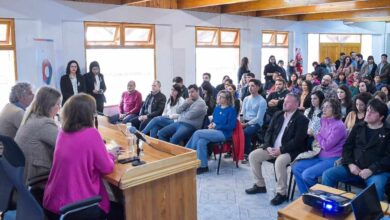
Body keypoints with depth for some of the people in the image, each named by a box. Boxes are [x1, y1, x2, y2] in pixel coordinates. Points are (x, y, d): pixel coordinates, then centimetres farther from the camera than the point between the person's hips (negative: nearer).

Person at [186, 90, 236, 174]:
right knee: (201, 142, -25)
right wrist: (211, 124, -1)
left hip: (223, 133, -6)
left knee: (197, 133, -21)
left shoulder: (231, 110, -3)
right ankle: (203, 166, -18)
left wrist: (216, 126, -13)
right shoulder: (217, 108, 17)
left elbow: (231, 126, -11)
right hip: (214, 131, 6)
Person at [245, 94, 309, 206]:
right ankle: (260, 185, 9)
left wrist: (281, 150, -23)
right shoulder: (278, 114, 11)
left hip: (289, 151, -7)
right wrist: (268, 147, -7)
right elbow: (269, 132, 10)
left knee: (279, 161, -36)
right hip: (272, 148, 7)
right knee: (253, 155, -7)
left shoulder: (302, 119, -10)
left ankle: (282, 193, -17)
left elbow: (297, 141, -18)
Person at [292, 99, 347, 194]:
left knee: (307, 174, -22)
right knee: (296, 167, -2)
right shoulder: (324, 121, 7)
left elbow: (327, 145, -18)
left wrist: (315, 134, -6)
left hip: (332, 160, -8)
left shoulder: (339, 126, -16)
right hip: (320, 156, 8)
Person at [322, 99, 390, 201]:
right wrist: (350, 164, -5)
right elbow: (347, 147, 13)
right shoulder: (358, 127, 17)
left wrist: (371, 170, -17)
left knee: (376, 187, -37)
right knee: (327, 175, -15)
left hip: (377, 171, -4)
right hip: (354, 167, 4)